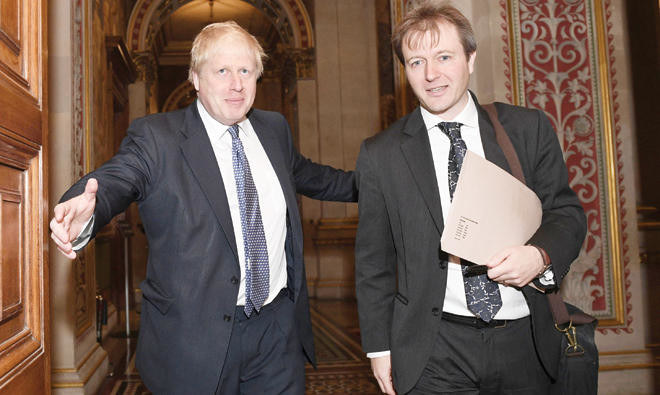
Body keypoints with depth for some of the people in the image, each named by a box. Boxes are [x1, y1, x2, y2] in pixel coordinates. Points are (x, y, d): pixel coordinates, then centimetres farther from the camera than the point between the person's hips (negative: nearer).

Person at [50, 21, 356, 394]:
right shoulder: (156, 137, -9)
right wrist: (83, 213, -45)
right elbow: (114, 181, -24)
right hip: (197, 336, -4)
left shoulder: (274, 129, 8)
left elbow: (306, 174, 24)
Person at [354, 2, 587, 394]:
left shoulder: (530, 129, 1)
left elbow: (566, 212, 6)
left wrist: (540, 254, -16)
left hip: (524, 344, 2)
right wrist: (379, 346, 3)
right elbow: (373, 261, 3)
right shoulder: (381, 155, -1)